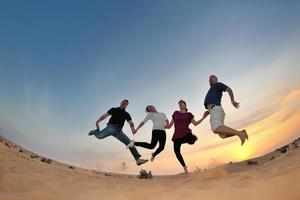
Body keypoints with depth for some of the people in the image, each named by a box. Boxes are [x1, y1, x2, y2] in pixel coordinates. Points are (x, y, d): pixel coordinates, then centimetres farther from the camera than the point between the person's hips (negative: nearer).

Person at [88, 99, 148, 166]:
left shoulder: (127, 114, 20)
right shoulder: (113, 109, 17)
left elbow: (131, 123, 6)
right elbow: (105, 115, 11)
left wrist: (132, 127, -17)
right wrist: (98, 121, -5)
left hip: (118, 131, 2)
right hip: (111, 127, -2)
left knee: (130, 143, -9)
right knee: (99, 136, -25)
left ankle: (138, 159, -8)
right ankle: (95, 131, 14)